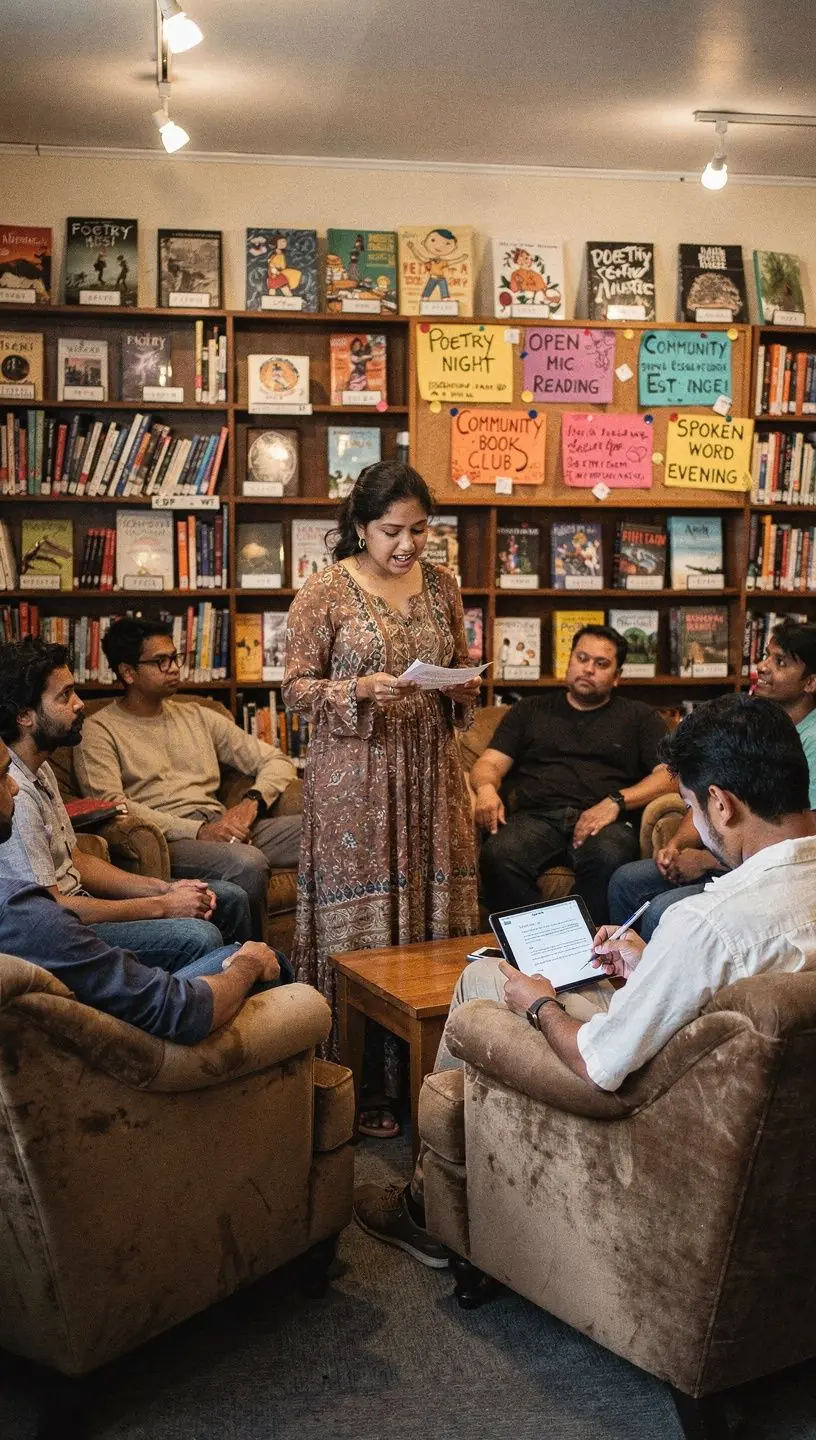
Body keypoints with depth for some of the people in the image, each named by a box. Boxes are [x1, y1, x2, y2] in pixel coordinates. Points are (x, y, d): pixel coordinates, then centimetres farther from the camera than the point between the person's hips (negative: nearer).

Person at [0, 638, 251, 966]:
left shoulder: (39, 769, 10)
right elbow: (50, 910, -24)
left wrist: (165, 889, 3)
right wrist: (161, 906, -16)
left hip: (77, 907, 11)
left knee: (229, 899, 9)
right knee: (198, 937, -25)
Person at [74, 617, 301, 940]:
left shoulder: (198, 717, 23)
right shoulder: (100, 731, 6)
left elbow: (277, 762, 21)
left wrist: (252, 802, -3)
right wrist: (198, 831, -17)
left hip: (222, 828, 6)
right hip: (164, 840, -6)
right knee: (247, 863, -36)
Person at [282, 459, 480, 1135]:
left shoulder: (442, 585, 9)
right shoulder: (325, 591, -6)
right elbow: (296, 687, -4)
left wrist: (459, 687, -4)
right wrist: (363, 688, -20)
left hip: (430, 771, 5)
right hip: (354, 777, -4)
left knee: (433, 908, 6)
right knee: (360, 923, -1)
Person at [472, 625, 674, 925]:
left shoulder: (640, 717, 23)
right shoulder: (530, 711, 28)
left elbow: (669, 774, 9)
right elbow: (490, 763, 19)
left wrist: (616, 801, -9)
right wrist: (486, 788, -6)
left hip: (603, 821, -1)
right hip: (535, 817, 1)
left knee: (608, 858, -39)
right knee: (498, 855, -34)